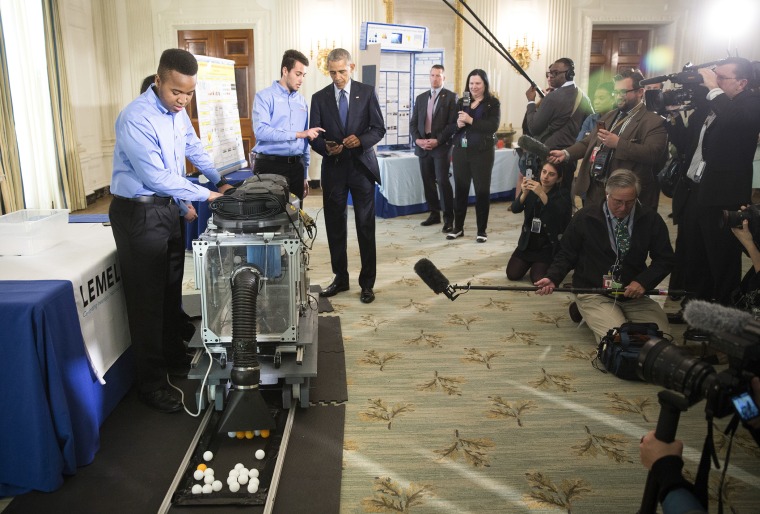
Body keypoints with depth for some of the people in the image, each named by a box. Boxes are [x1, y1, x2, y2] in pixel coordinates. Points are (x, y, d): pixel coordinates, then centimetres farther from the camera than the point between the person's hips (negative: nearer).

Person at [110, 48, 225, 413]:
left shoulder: (177, 112, 4)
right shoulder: (136, 118, -22)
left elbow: (194, 149, 21)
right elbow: (157, 177, -24)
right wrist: (206, 196, -18)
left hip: (167, 205, 8)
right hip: (138, 213, -8)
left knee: (171, 289, 18)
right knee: (147, 298, -1)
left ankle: (173, 355, 36)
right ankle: (151, 383, 11)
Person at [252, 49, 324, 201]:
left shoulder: (301, 101, 14)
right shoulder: (265, 96, -3)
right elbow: (261, 130, -19)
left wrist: (305, 175, 15)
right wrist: (298, 134, -18)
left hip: (296, 166, 5)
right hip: (269, 165, -5)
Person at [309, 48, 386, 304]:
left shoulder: (367, 92, 2)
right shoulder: (319, 98, 6)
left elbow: (379, 128, 1)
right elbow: (314, 136, 4)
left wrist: (361, 140, -18)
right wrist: (326, 148, -17)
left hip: (362, 166, -2)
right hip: (333, 168, 2)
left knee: (366, 227, 1)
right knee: (335, 227, 7)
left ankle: (367, 283, 11)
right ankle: (340, 278, 22)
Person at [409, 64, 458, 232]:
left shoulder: (451, 97, 1)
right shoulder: (421, 98, 16)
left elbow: (453, 123, -7)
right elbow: (413, 122, 13)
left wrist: (438, 140, -15)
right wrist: (418, 139, -5)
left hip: (441, 146, -5)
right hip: (423, 146, 5)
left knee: (442, 181, -11)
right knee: (428, 182, 8)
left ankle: (448, 218, -5)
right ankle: (434, 214, 19)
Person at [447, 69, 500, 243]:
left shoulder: (493, 103, -1)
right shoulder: (461, 102, 10)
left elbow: (493, 126, -15)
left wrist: (470, 120, -21)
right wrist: (458, 124, -15)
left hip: (482, 152, -4)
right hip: (460, 151, 4)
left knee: (482, 190, 3)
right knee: (460, 189, 9)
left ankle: (482, 230, 12)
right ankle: (458, 227, 20)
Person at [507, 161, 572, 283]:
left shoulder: (562, 194, -9)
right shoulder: (531, 188, 0)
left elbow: (559, 213, -31)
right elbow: (515, 209, -13)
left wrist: (542, 194, -43)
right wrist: (524, 193, -33)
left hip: (548, 246, -3)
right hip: (528, 242, 3)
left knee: (538, 279, -16)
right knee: (512, 274, -6)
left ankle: (551, 264, 18)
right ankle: (530, 263, 26)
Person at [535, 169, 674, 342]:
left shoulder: (650, 219, -1)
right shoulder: (585, 217, -6)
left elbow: (665, 258, 6)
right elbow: (566, 254, 2)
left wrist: (643, 282, -12)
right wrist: (552, 278, -16)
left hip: (635, 294, 3)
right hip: (593, 294, -3)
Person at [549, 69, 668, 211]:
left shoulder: (653, 121, -8)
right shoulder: (609, 116, 18)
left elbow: (653, 154, -22)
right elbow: (588, 142, 19)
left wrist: (618, 143, -24)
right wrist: (566, 153, 2)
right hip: (594, 189, 7)